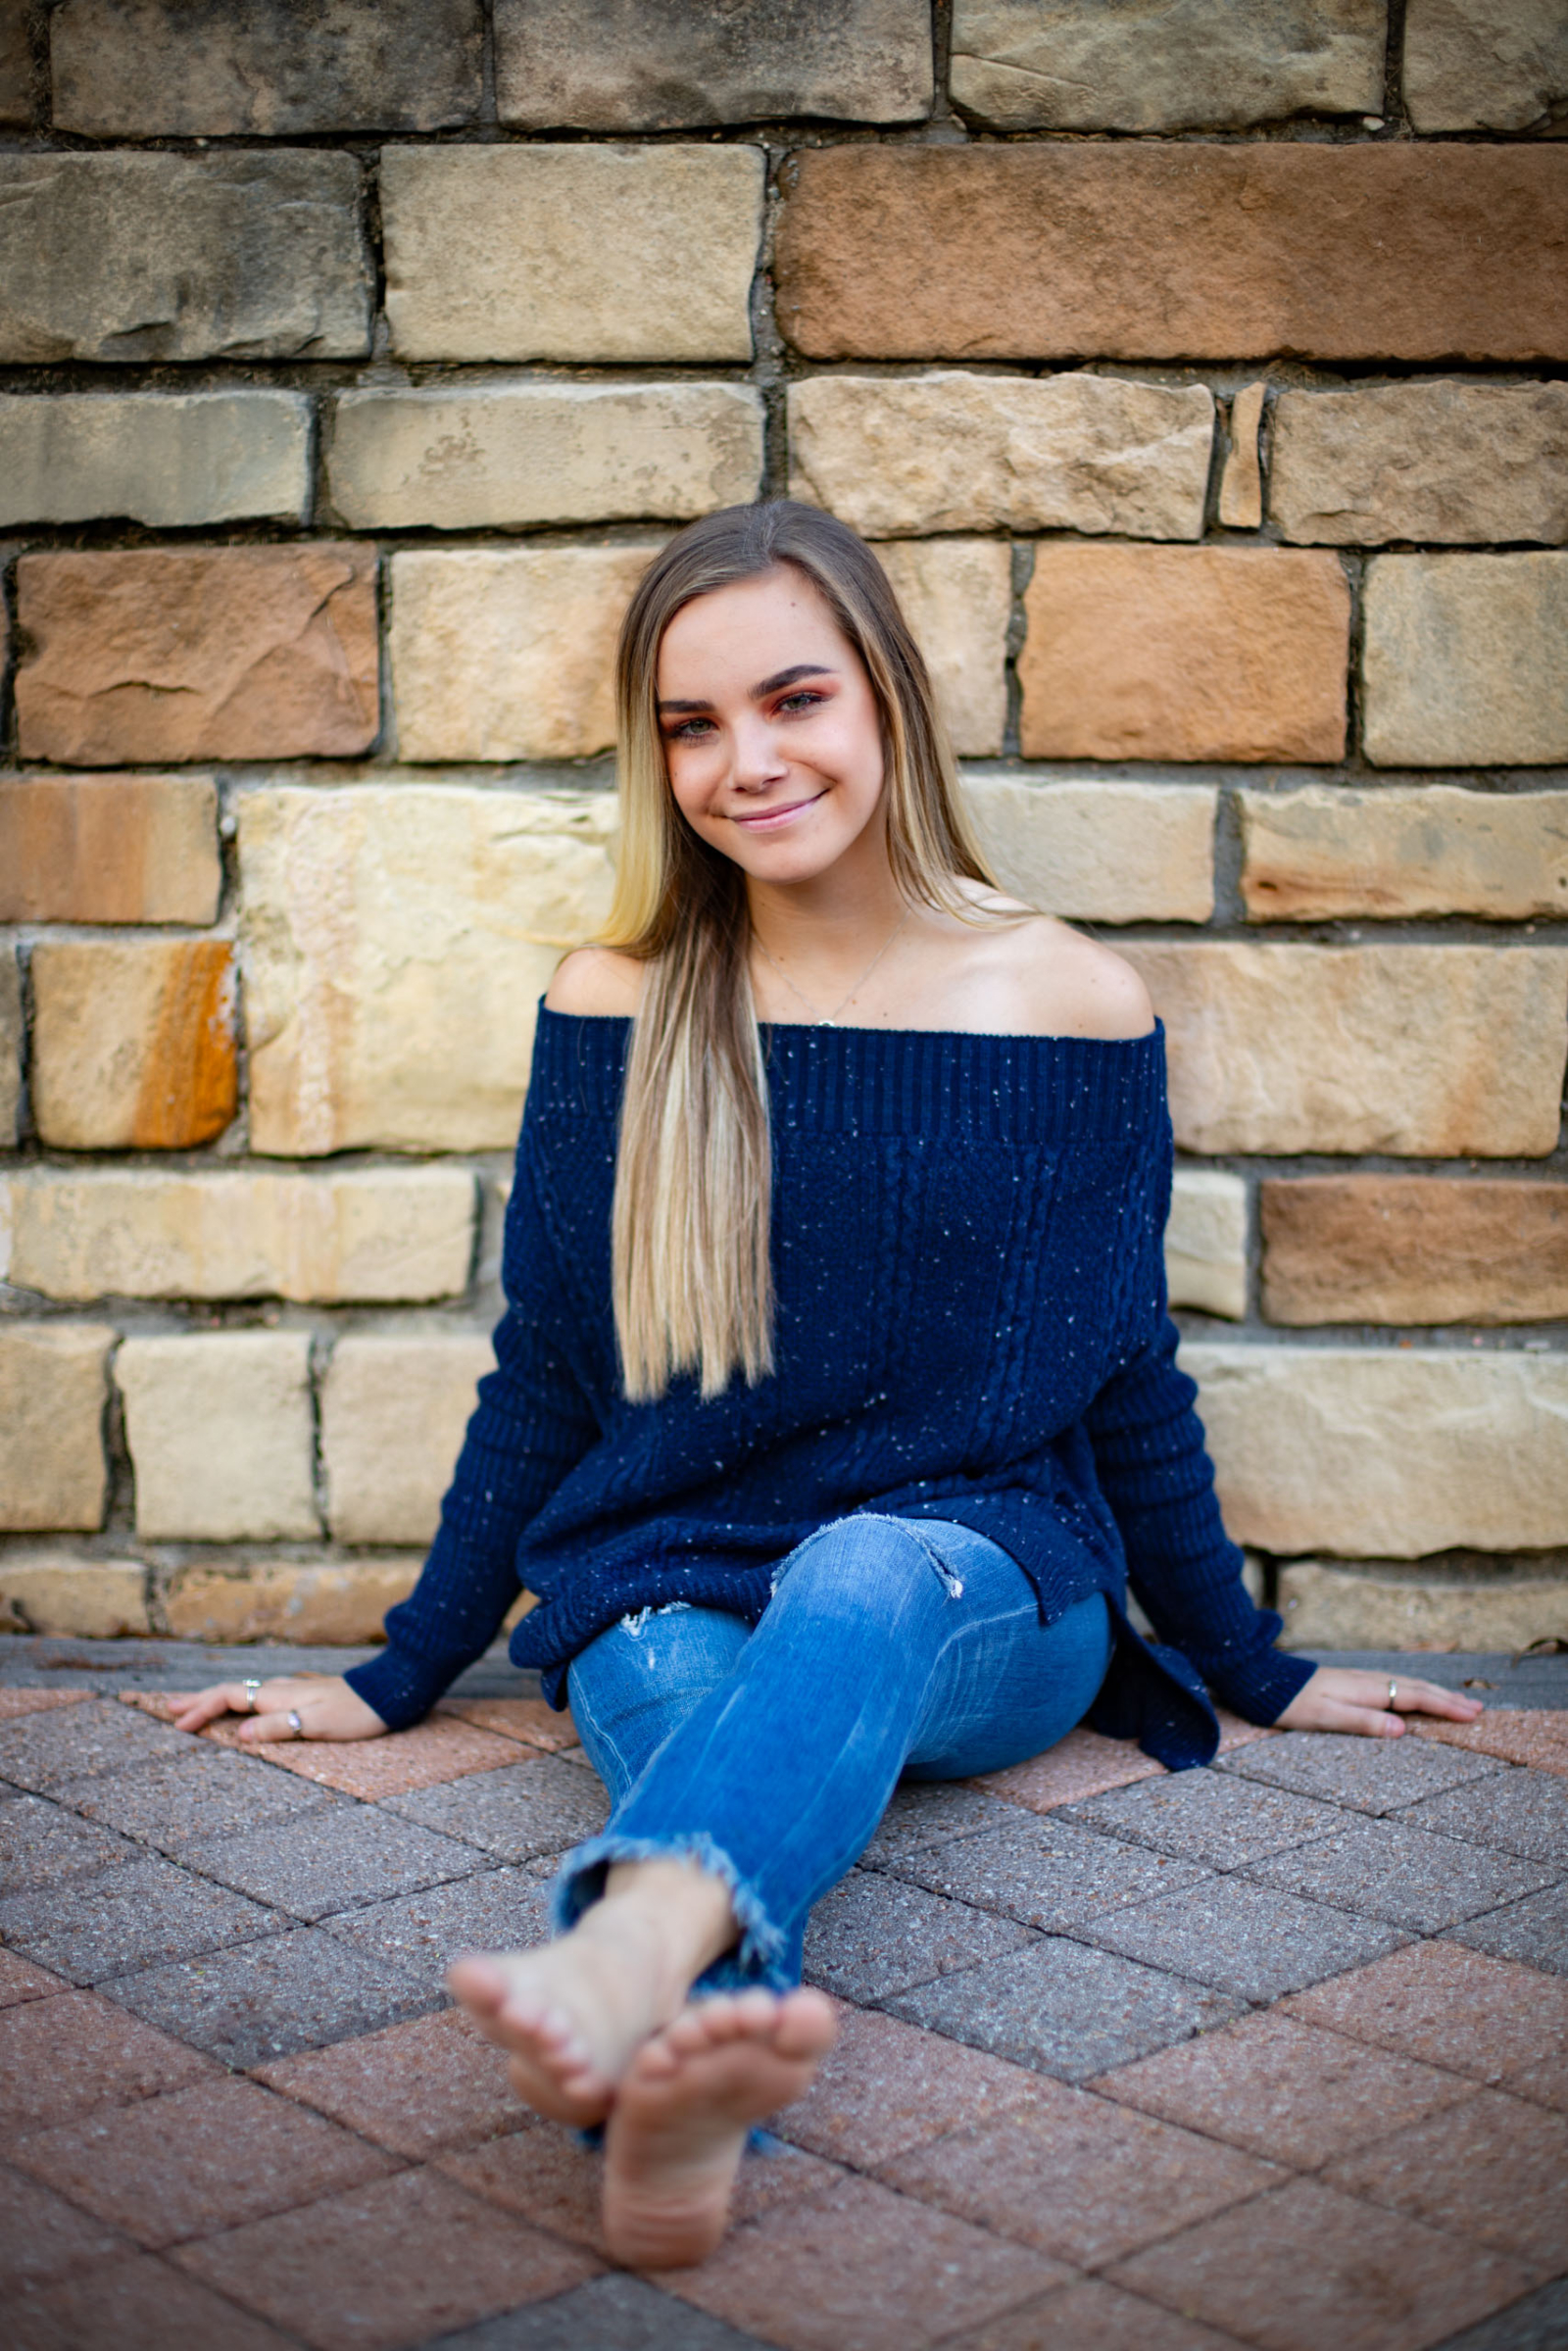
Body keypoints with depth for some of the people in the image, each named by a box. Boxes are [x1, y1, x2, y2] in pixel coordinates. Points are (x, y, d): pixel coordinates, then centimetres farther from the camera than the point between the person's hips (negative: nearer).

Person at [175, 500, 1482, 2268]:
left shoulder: (1071, 1004, 1)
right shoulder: (616, 1007, 4)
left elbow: (1130, 1384, 10)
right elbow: (540, 1380, 11)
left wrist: (1257, 1672, 16)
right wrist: (398, 1679, 13)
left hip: (993, 1604, -1)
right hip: (670, 1587, 2)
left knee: (860, 1578, -36)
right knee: (679, 1694, -34)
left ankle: (621, 1957, -63)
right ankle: (685, 2064, -62)